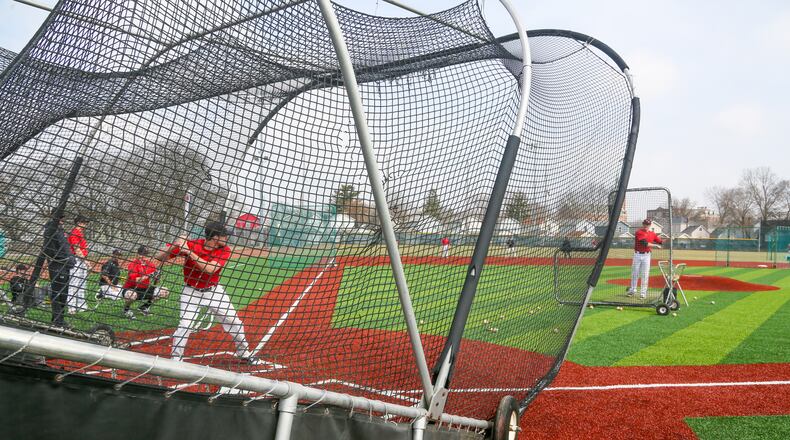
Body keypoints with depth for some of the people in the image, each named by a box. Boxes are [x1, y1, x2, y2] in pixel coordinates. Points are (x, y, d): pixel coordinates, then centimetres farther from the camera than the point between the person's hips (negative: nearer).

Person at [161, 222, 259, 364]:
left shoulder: (225, 250, -13)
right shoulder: (190, 244, -18)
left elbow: (210, 269, -29)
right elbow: (160, 257, -15)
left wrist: (189, 252, -33)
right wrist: (174, 247, -36)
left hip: (214, 291, 3)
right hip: (191, 292, -2)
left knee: (234, 321, 6)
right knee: (185, 325, -13)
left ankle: (244, 353, 26)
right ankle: (175, 358, 7)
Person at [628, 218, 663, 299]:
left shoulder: (652, 234, 5)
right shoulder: (639, 232, -10)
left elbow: (661, 242, 7)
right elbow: (645, 243, -20)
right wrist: (655, 245, -13)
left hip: (646, 255, 2)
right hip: (637, 255, -2)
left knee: (645, 275, -1)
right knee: (634, 273, 9)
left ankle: (643, 293, 5)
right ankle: (632, 290, 23)